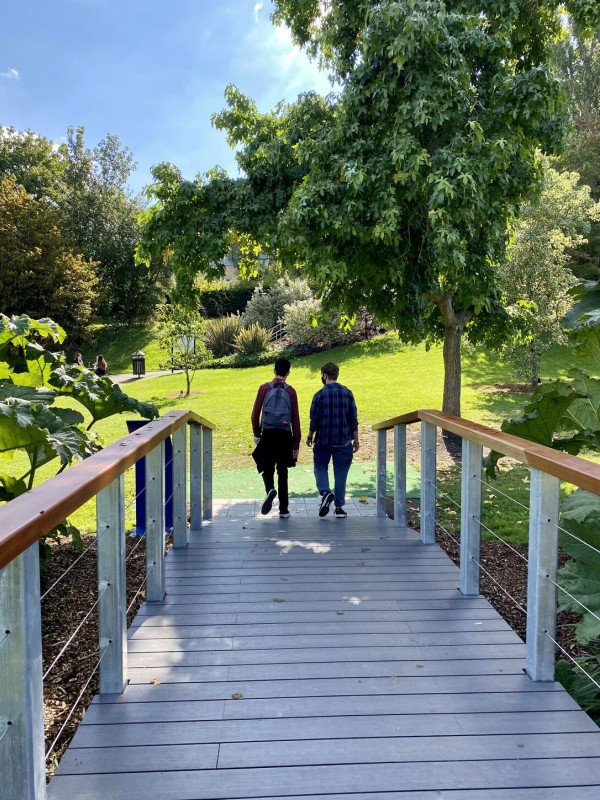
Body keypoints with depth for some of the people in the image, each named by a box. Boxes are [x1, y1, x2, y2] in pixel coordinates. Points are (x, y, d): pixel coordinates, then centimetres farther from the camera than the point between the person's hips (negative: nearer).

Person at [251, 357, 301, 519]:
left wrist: (257, 434, 13)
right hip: (285, 436, 1)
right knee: (283, 472, 11)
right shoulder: (291, 391, -1)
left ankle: (270, 490, -20)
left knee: (267, 469, 12)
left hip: (267, 435, -1)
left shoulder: (264, 388, -1)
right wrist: (296, 444, 4)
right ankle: (284, 510, 12)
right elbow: (295, 419, -1)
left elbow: (255, 414, -1)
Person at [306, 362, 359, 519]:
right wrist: (356, 440, 8)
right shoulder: (347, 393, 0)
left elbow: (314, 419, -5)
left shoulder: (320, 395, -7)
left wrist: (310, 437, 12)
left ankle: (325, 492, -10)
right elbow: (353, 419, 1)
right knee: (341, 472, 9)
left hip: (323, 440, -2)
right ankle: (339, 507, 10)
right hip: (344, 441, 2)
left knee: (320, 467, 16)